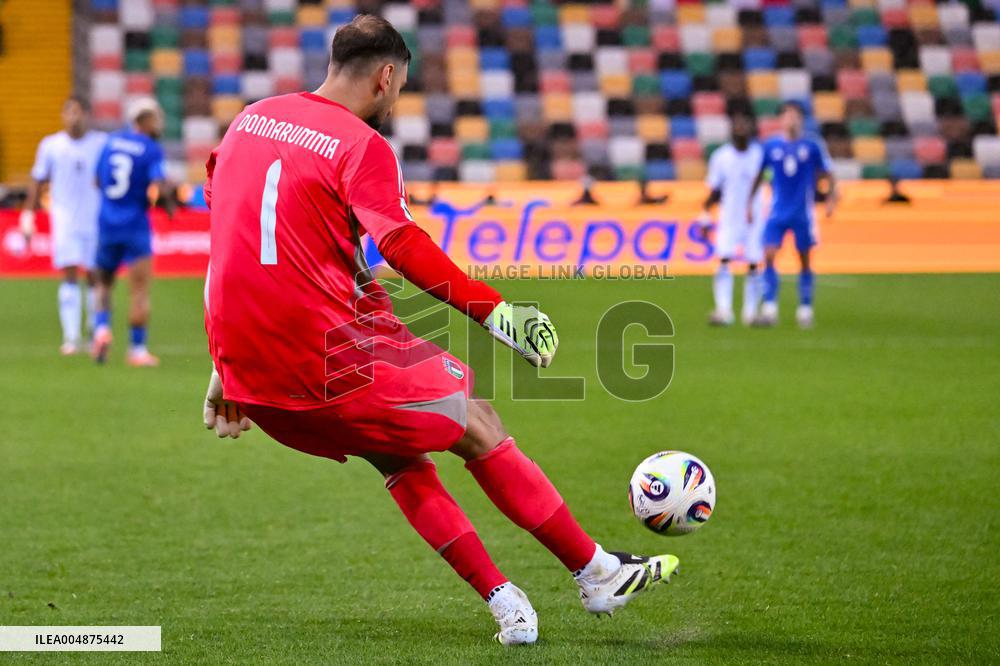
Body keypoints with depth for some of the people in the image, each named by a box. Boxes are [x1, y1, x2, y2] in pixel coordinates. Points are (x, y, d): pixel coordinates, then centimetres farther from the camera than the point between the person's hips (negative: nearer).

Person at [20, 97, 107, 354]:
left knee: (94, 277, 3)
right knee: (69, 276, -9)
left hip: (96, 220, 0)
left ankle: (95, 330, 22)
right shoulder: (50, 145, 2)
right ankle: (71, 336, -10)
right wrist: (28, 216, 6)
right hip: (64, 220, 0)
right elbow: (37, 181, 9)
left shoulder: (102, 144, 1)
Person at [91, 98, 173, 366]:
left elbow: (98, 181, 12)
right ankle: (137, 349, 2)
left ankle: (102, 328, -3)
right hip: (135, 225, -5)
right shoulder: (151, 150, -10)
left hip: (107, 223, 5)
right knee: (140, 290, 1)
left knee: (103, 283, 19)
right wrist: (169, 204, 0)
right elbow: (159, 186, -20)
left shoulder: (111, 141, 6)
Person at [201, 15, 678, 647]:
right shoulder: (362, 145, -9)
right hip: (331, 354, -7)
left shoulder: (249, 120, 14)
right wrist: (496, 311, -24)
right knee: (477, 424, 10)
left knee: (400, 453, 23)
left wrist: (225, 368, 26)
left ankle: (502, 601, 18)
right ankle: (597, 572, 18)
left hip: (247, 367, 7)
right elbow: (402, 246, -24)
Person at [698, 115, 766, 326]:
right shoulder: (720, 157, 1)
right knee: (724, 261, -14)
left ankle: (751, 313, 10)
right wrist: (705, 217, 1)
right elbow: (715, 191, 6)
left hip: (755, 219, 0)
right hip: (729, 218, 0)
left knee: (753, 266, 0)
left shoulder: (761, 154, -1)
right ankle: (723, 310, -20)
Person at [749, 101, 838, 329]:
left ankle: (805, 310, 15)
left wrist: (831, 198, -5)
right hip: (777, 213, 1)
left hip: (803, 213, -1)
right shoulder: (770, 146, 2)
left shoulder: (813, 146, -1)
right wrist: (749, 203, 8)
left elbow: (828, 174, 6)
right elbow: (758, 176, 11)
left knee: (805, 260, 6)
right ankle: (769, 308, -12)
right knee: (769, 256, -12)